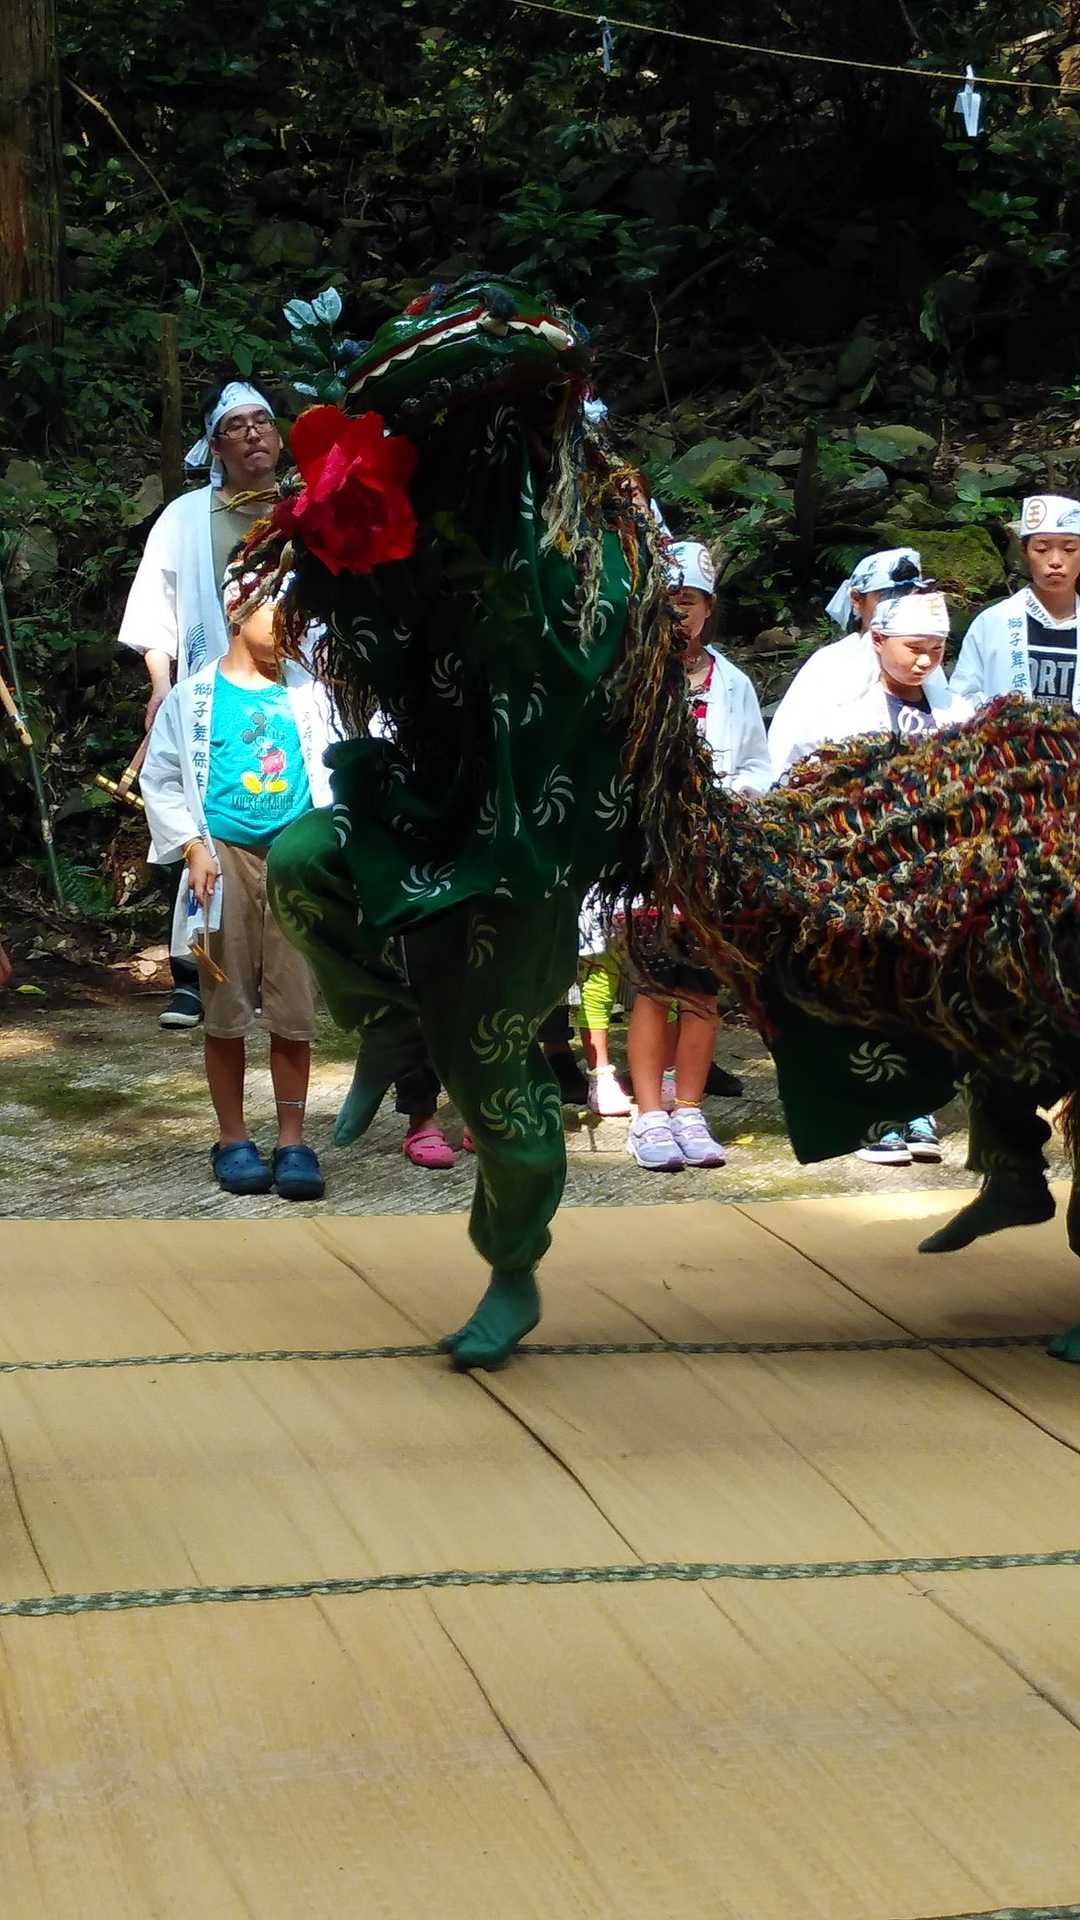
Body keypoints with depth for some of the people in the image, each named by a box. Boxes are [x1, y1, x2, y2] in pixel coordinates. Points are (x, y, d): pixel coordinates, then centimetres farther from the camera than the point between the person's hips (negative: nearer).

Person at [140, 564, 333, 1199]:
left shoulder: (307, 693, 9)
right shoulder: (196, 695, 2)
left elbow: (330, 771, 12)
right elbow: (161, 778, 4)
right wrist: (194, 847, -7)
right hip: (225, 860, -2)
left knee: (295, 1011, 0)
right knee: (227, 1009, 3)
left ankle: (292, 1141, 6)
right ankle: (233, 1140, 12)